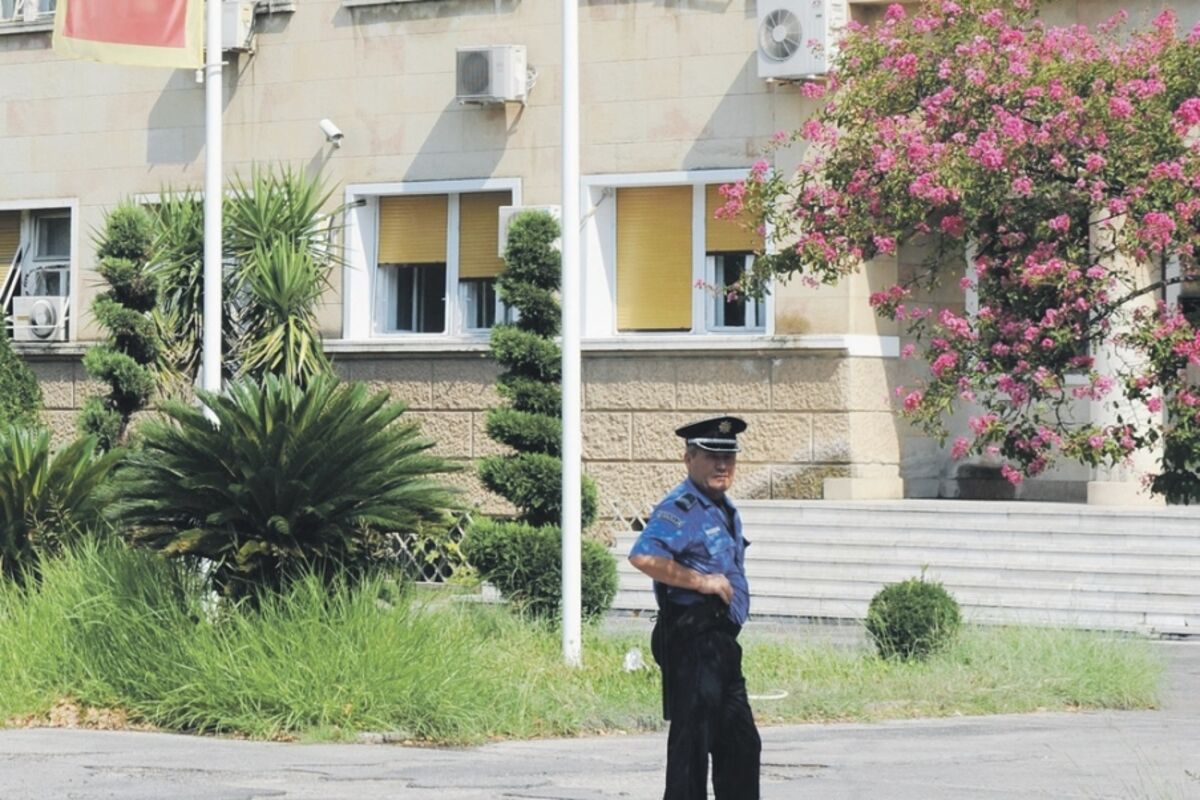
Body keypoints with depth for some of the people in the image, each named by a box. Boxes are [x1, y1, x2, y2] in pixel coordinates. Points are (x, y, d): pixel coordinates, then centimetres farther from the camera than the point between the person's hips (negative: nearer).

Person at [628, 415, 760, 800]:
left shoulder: (726, 511, 19)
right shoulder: (680, 508, -12)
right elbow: (643, 556, -29)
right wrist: (701, 581, -22)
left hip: (722, 640, 10)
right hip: (692, 636, -10)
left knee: (741, 743, 15)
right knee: (692, 739, -8)